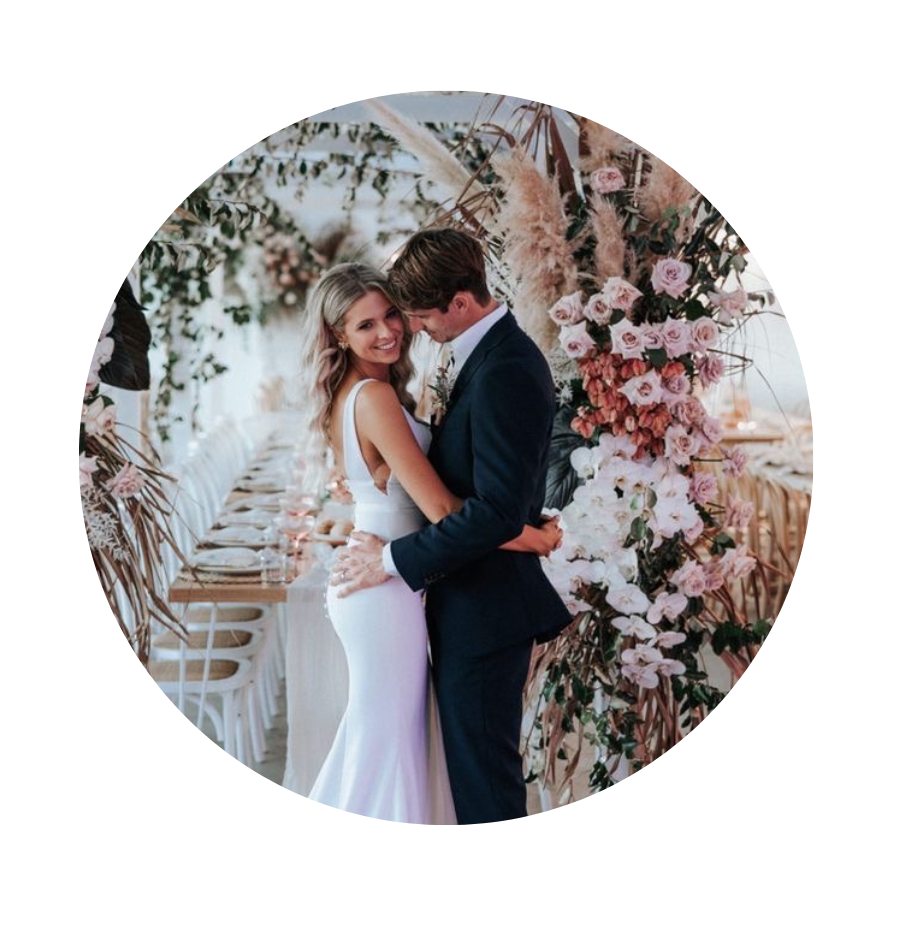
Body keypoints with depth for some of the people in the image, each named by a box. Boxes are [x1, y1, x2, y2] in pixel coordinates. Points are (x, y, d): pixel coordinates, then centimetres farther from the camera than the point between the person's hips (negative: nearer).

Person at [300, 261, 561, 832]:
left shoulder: (352, 394, 9)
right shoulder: (375, 397, -20)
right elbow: (443, 512, -22)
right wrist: (535, 540, -13)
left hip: (368, 580, 9)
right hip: (386, 592, -9)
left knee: (373, 732, 21)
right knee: (387, 736, 3)